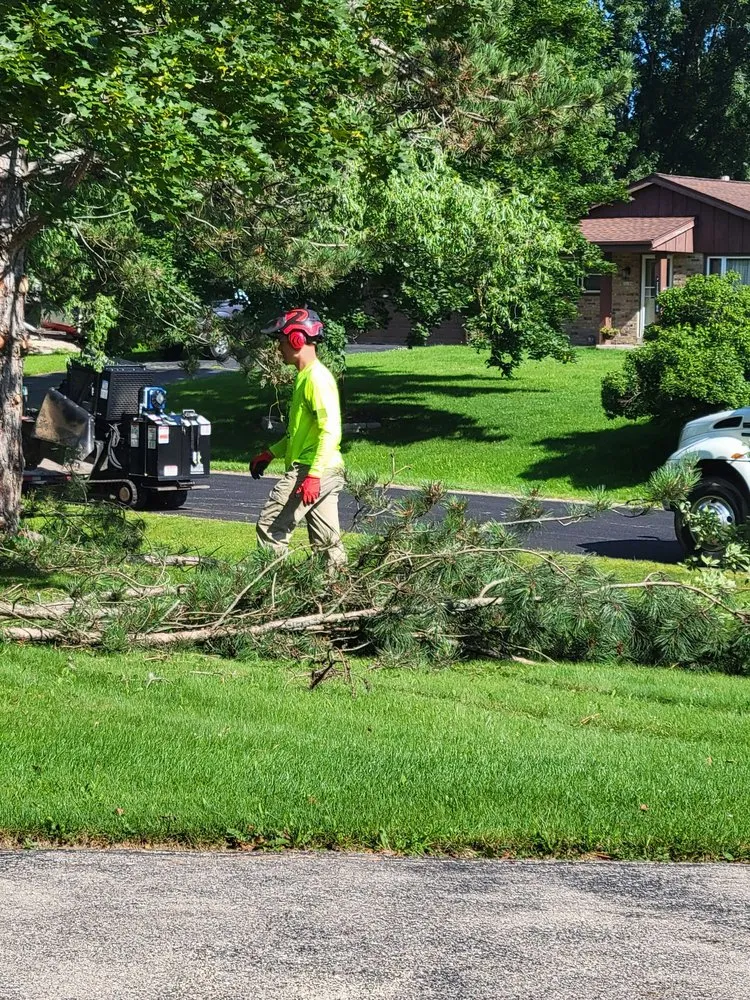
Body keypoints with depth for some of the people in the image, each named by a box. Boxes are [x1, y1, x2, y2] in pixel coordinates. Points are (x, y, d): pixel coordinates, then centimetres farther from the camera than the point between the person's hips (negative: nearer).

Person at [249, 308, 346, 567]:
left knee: (270, 528, -8)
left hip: (312, 470, -10)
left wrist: (313, 475, -28)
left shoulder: (317, 377, -14)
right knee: (327, 543, 8)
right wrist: (270, 454, 23)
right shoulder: (305, 376, 18)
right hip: (326, 473, 10)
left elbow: (330, 431, -22)